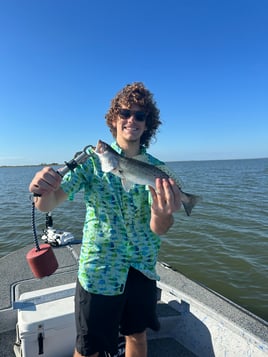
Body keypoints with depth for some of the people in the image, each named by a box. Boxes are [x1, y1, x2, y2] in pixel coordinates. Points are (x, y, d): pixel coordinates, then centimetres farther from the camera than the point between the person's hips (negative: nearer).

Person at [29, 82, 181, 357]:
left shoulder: (156, 168, -3)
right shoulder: (92, 159, -8)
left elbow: (158, 229, -13)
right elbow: (48, 205, -16)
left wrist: (162, 214, -37)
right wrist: (43, 191, -39)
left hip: (143, 269, 3)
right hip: (99, 270, -2)